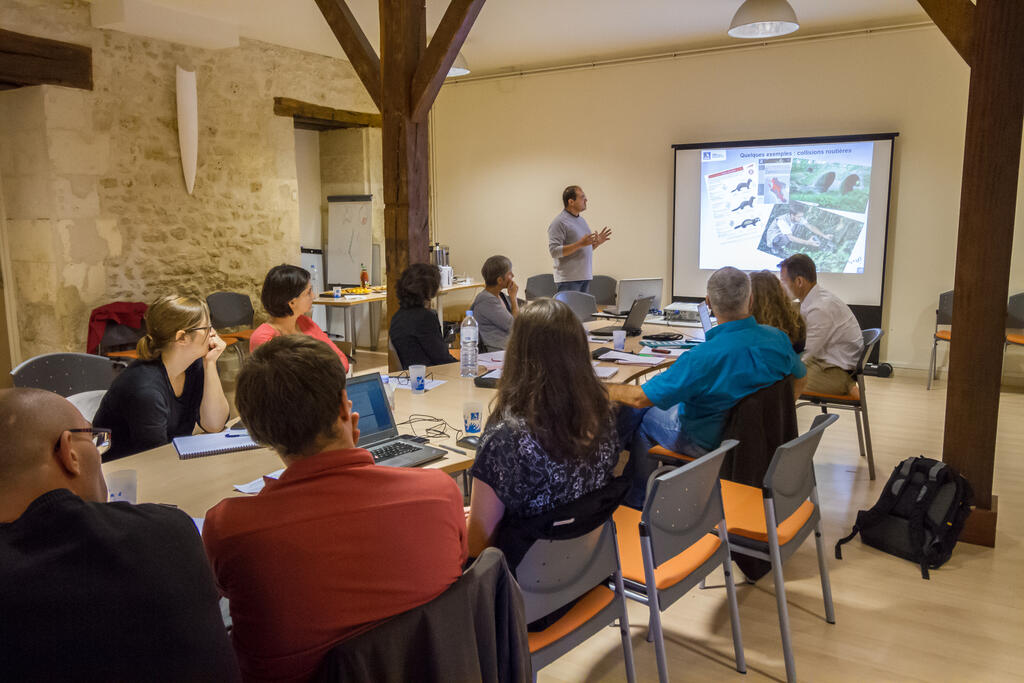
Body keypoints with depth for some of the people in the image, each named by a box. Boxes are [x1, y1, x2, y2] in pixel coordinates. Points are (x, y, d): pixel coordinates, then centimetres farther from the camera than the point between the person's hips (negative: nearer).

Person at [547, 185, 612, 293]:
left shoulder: (581, 220, 18)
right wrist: (580, 244, -24)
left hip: (585, 276, 8)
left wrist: (597, 242, 7)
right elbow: (554, 251, -19)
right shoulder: (559, 222, -10)